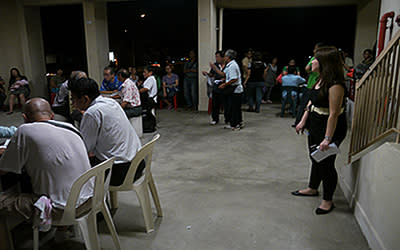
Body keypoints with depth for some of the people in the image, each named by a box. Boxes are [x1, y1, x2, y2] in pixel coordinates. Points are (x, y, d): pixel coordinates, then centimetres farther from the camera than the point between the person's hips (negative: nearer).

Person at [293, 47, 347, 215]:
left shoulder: (335, 85, -25)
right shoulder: (320, 80, 5)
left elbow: (333, 114, -26)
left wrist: (327, 139, -26)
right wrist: (303, 122, 14)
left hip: (330, 127, -9)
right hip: (315, 125, 9)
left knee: (326, 163, 2)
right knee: (315, 159, 22)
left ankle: (328, 201, 20)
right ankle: (312, 189, 42)